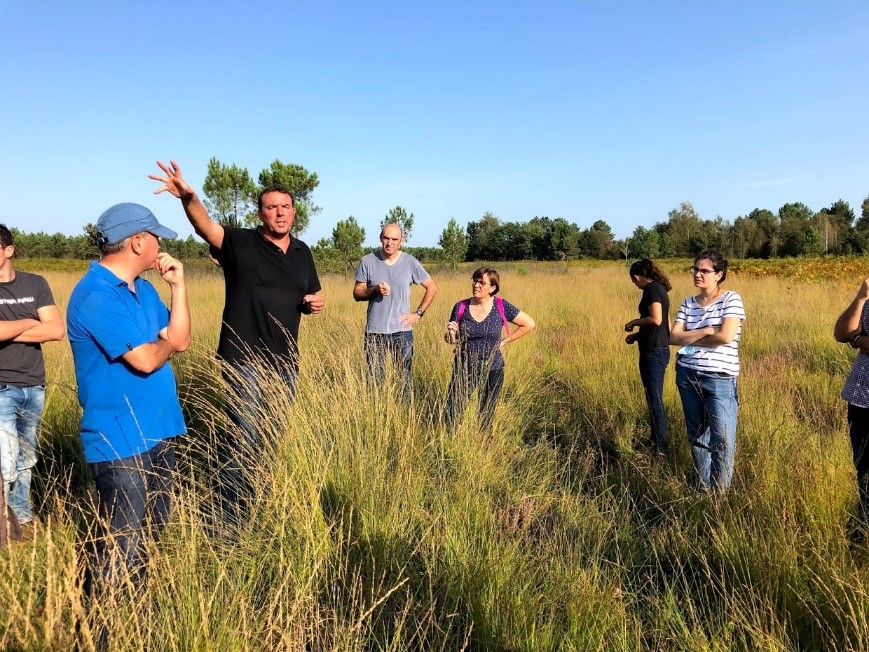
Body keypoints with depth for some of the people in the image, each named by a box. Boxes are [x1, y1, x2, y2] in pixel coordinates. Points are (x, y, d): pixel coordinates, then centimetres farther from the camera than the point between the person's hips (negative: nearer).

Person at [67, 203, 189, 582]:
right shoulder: (96, 295, -19)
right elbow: (146, 360, -24)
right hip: (121, 441, -9)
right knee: (123, 547, 2)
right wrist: (166, 343, -1)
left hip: (158, 433, 9)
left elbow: (181, 340, 6)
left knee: (154, 534, 22)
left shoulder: (143, 288, 9)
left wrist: (177, 285, 0)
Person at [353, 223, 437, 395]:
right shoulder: (367, 261, 0)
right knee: (374, 380, 8)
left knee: (405, 379, 5)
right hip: (374, 331, 0)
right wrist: (375, 290, -17)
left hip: (402, 331, 0)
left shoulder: (410, 262, 0)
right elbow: (357, 293, 3)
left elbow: (432, 287, 9)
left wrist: (418, 313, 2)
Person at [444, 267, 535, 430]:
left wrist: (504, 341, -1)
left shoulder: (501, 307, -7)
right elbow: (451, 341, 4)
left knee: (487, 416, 12)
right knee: (452, 415, -2)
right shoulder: (461, 307, -4)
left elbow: (529, 324, 2)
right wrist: (451, 333, -19)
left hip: (492, 370, 0)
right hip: (464, 369, 1)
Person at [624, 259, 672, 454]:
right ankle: (656, 442, 28)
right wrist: (638, 335, 15)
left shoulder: (651, 288, -13)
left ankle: (661, 449, 4)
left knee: (655, 401, -3)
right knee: (653, 399, 17)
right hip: (657, 350, 10)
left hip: (654, 352, -10)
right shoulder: (658, 288, 15)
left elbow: (656, 319, -25)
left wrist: (634, 322, -10)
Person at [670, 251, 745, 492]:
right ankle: (704, 488, 28)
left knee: (722, 440, -8)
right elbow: (674, 337, -1)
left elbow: (726, 337, -17)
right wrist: (706, 331, -14)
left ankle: (719, 493, 7)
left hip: (720, 378, -5)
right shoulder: (688, 303, 8)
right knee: (696, 435, 14)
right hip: (687, 375, 5)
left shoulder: (731, 299, -5)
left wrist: (691, 339, -5)